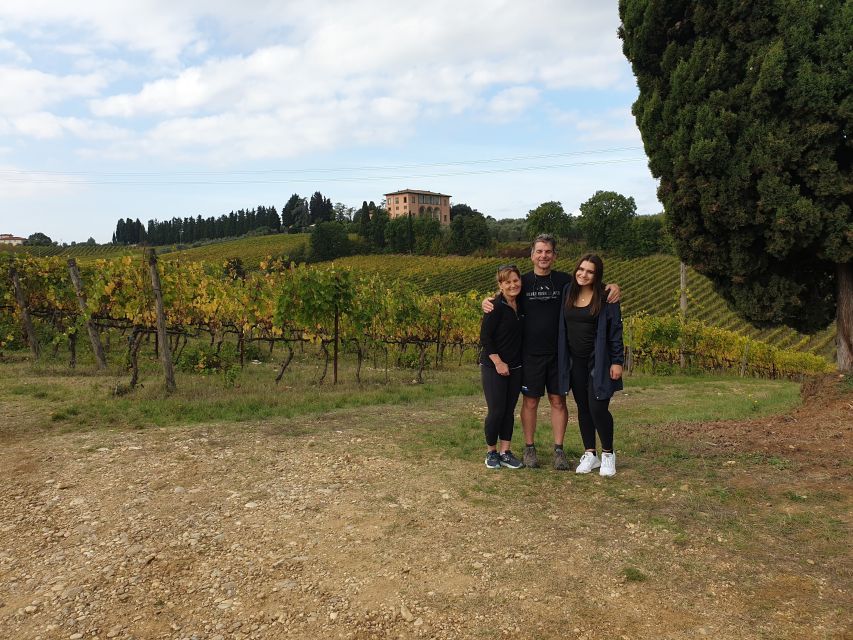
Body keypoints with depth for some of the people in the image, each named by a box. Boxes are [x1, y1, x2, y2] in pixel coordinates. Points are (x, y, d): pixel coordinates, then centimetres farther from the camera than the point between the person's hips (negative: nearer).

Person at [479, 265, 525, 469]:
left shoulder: (521, 304, 6)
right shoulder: (496, 306, -14)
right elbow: (485, 338, -14)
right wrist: (498, 362, -16)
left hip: (515, 367, 6)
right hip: (493, 367, -6)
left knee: (509, 410, 9)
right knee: (497, 411, -4)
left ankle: (505, 452, 18)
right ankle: (491, 452, 14)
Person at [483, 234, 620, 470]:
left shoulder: (565, 281, 2)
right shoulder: (523, 282, 1)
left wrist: (612, 287, -10)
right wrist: (488, 303, -14)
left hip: (559, 353, 1)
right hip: (530, 353, 0)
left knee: (558, 400, 5)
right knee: (530, 401, 7)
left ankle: (558, 450, 17)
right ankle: (529, 448, 21)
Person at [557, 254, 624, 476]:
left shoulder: (606, 297, -8)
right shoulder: (567, 293, 5)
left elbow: (615, 331, -7)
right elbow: (562, 326, 13)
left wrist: (617, 361, -10)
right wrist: (562, 358, 8)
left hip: (598, 362, -4)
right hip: (575, 361, 5)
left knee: (598, 408, -7)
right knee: (583, 408, 10)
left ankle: (608, 454, 13)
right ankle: (590, 455, 22)